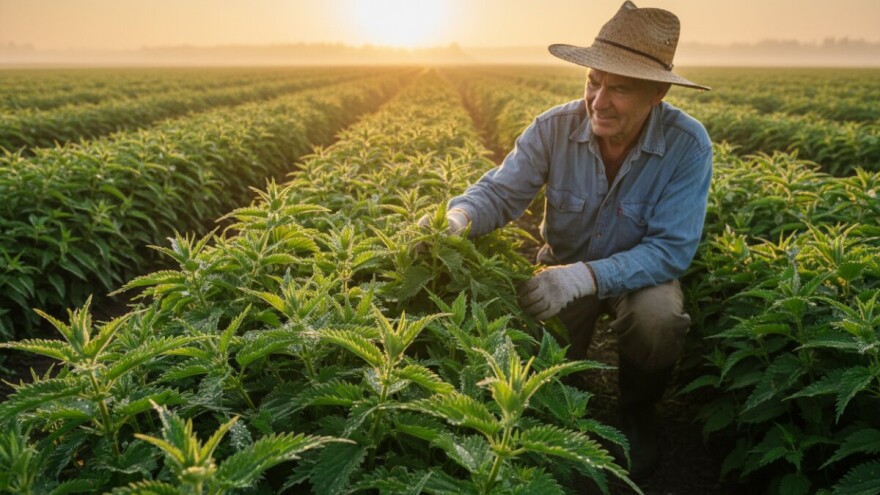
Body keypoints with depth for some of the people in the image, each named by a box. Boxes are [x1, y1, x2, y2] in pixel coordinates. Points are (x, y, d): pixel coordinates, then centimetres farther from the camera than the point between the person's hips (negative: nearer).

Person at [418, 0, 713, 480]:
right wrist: (458, 216, -46)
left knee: (659, 319, -34)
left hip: (638, 272, -1)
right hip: (564, 265, 2)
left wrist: (589, 276, -42)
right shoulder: (553, 128, -19)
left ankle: (636, 415, 2)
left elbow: (671, 249, -28)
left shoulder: (687, 144, -25)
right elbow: (501, 191, -20)